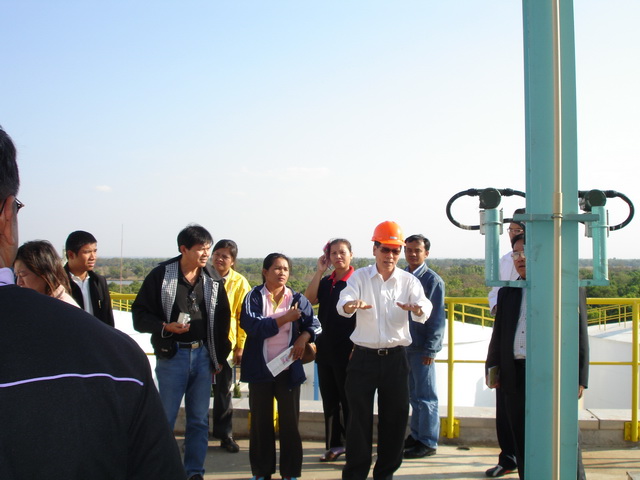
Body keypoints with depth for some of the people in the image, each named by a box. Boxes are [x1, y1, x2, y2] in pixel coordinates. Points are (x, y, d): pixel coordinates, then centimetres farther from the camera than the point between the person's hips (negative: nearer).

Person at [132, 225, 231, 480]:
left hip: (202, 355, 4)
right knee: (165, 418, 1)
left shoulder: (212, 280, 6)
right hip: (171, 356, -4)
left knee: (199, 420, 9)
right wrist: (165, 327, -21)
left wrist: (219, 356, 12)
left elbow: (222, 320, 13)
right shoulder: (161, 275, -7)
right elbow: (140, 314, -5)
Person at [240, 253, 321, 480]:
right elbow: (251, 324, -15)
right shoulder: (254, 296, -1)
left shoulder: (297, 299, 6)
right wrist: (284, 319, -18)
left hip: (288, 368, 1)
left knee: (290, 421, 4)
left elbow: (314, 324, 4)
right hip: (260, 368, -1)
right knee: (260, 421, 7)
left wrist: (303, 337, -16)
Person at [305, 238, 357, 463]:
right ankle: (334, 444, 20)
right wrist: (319, 271, -5)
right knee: (329, 400, 11)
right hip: (325, 349, 6)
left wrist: (356, 349, -14)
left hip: (347, 350, -6)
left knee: (348, 400, 3)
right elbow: (309, 300, -4)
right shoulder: (325, 282, 11)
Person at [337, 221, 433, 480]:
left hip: (395, 358, 1)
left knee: (395, 417, 8)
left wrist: (417, 308, -40)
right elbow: (342, 304, -19)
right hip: (364, 357, -1)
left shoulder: (408, 281, 2)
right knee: (359, 417, 3)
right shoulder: (359, 277, -1)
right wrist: (351, 305, -43)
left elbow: (425, 309, -15)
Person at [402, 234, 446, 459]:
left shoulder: (433, 280, -7)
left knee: (425, 396, 0)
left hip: (422, 348, -6)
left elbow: (437, 318, -10)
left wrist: (430, 349, -14)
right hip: (404, 345, 6)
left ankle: (428, 442, 7)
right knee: (413, 395, 14)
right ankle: (416, 435, 24)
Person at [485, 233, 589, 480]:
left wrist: (579, 379, -8)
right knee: (522, 445, 10)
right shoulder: (507, 293, 15)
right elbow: (499, 333, 18)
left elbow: (580, 336, -3)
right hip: (516, 377, 5)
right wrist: (492, 368, 9)